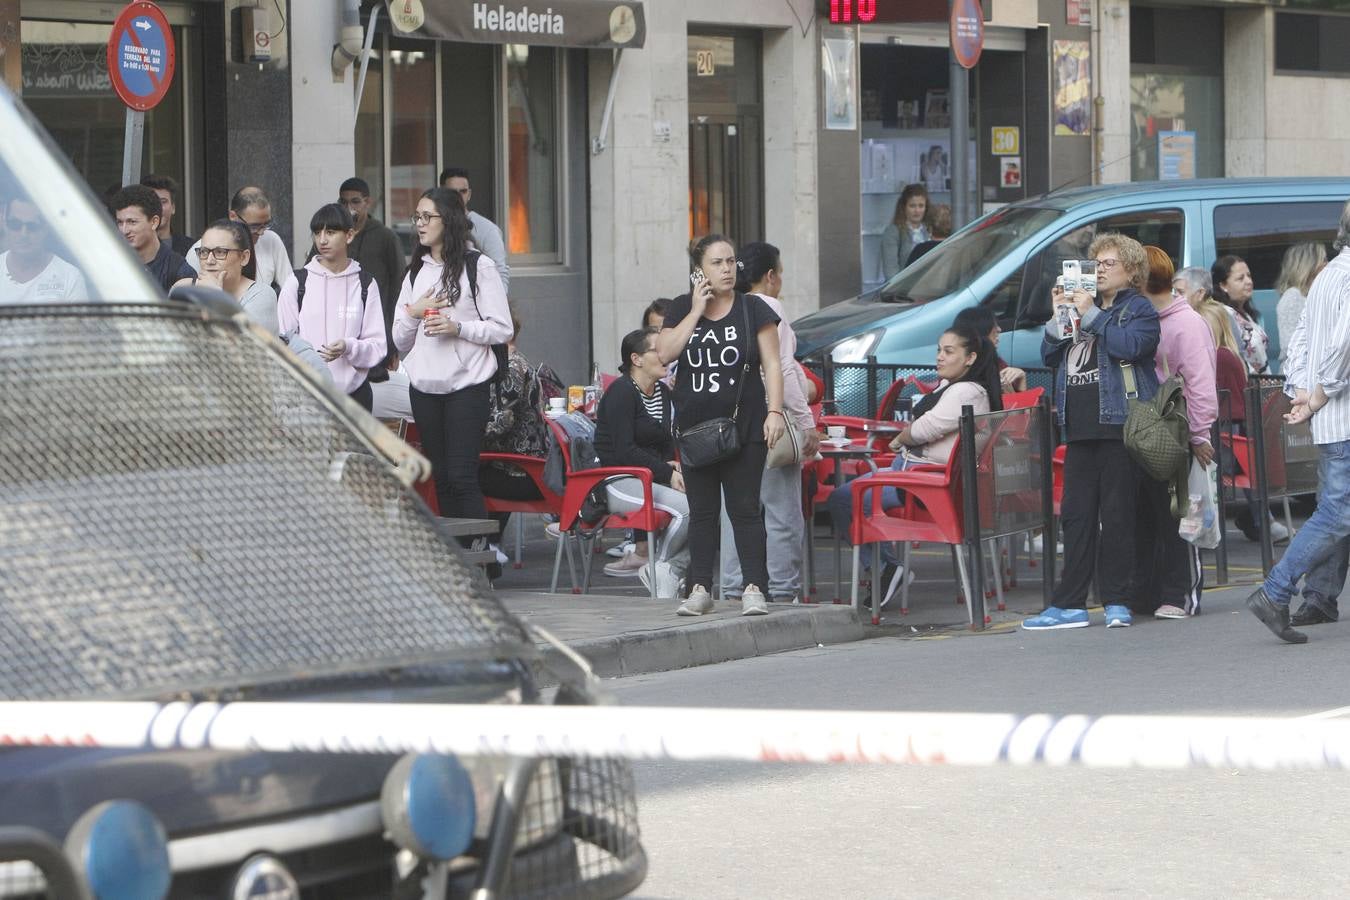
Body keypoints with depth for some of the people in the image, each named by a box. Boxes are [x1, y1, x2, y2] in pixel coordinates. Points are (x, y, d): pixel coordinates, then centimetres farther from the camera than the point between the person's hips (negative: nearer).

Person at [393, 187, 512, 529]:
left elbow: (502, 330, -4)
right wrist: (413, 313, -1)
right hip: (424, 387, 6)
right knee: (441, 478, 6)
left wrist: (457, 327, -16)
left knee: (462, 477, -12)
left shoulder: (478, 266, -1)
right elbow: (400, 340, 18)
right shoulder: (416, 272, 17)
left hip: (467, 385, -6)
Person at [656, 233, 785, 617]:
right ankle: (700, 589, 11)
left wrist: (775, 411, -11)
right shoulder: (682, 308, 8)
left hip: (744, 426, -3)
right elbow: (664, 353, -6)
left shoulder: (752, 309, 2)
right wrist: (697, 311, -8)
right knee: (702, 511, 7)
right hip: (695, 427, 3)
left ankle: (754, 588, -4)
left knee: (744, 509, -5)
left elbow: (772, 364, 0)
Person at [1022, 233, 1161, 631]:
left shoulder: (1139, 309, 3)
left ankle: (1116, 602, 1)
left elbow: (1130, 344, -18)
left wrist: (1090, 314, -12)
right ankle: (1069, 604, 2)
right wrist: (1059, 316, 2)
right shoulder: (1081, 303, 21)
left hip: (1119, 425, -6)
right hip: (1080, 427, 6)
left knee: (1117, 515, -4)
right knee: (1077, 515, 3)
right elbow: (1049, 356, 17)